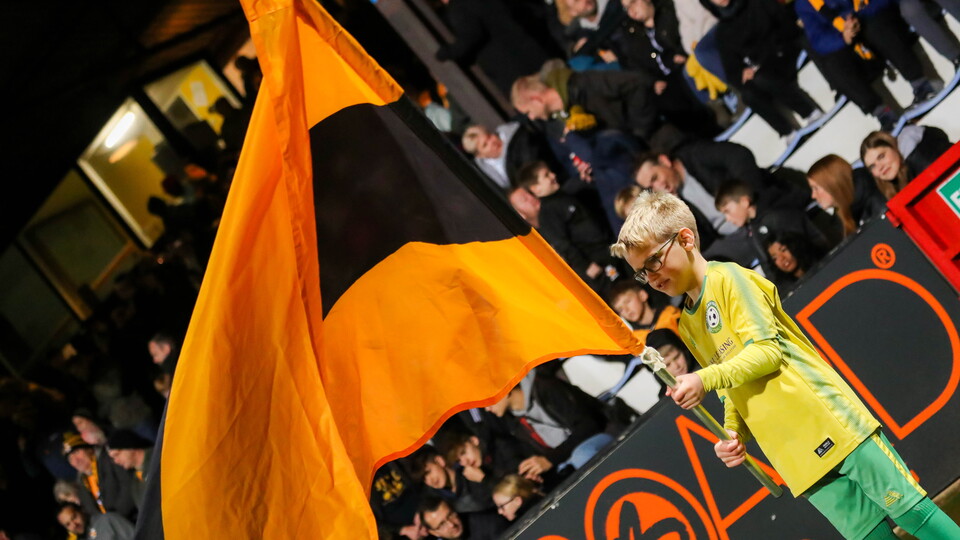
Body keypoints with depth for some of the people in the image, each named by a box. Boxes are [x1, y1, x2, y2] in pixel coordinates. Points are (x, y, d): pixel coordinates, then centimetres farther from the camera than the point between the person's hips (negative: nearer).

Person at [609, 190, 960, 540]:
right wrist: (734, 434, 2)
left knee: (912, 512, -6)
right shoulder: (686, 325, 18)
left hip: (830, 421, -6)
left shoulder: (727, 278, -3)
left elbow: (767, 350, -13)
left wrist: (705, 379, -25)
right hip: (800, 458, 6)